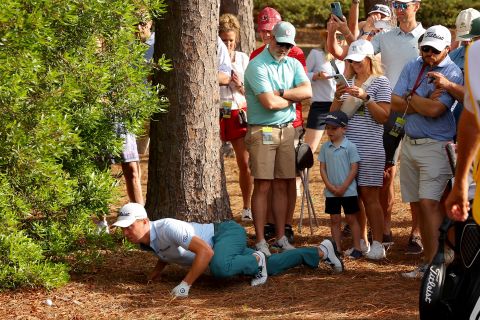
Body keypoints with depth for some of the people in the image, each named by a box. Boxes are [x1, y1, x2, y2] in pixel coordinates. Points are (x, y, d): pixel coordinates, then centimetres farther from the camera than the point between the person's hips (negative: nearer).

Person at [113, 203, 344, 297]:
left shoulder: (166, 228, -34)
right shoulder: (144, 240, -5)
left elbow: (205, 251, -40)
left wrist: (185, 285, -42)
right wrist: (158, 269, 2)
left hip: (227, 233, -9)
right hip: (227, 249, 9)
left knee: (219, 268, -42)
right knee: (271, 267, 20)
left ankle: (255, 261, -9)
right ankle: (321, 252, 40)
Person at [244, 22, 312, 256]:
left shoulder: (293, 64, 12)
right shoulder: (257, 66, -10)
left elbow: (307, 91, -4)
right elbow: (269, 102, -19)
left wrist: (280, 93, -14)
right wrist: (292, 98, -2)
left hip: (287, 129, 6)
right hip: (262, 131, -6)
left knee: (282, 186, 8)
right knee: (262, 186, -6)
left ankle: (281, 237, 14)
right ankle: (260, 241, -4)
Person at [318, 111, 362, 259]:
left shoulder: (350, 147, -9)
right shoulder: (325, 147, 4)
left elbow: (354, 169, -10)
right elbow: (322, 168, 4)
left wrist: (343, 187, -13)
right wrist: (330, 186, -8)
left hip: (348, 190, -4)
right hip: (331, 191, 4)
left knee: (351, 219, 4)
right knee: (334, 220, 8)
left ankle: (357, 248, 9)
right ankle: (337, 248, 14)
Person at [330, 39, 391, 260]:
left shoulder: (380, 83, -1)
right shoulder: (348, 83, 14)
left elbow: (383, 117, -8)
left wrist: (365, 97, -18)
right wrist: (337, 97, -5)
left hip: (370, 148, -5)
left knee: (369, 196, -6)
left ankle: (377, 244, -2)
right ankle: (361, 243, 13)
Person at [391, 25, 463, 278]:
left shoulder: (452, 73, -8)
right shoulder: (412, 67, 11)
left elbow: (435, 109, -19)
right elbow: (395, 103, 2)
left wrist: (411, 98, -3)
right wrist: (425, 103, -9)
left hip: (435, 146, -6)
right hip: (409, 143, 6)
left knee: (429, 203, -14)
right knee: (417, 205, 7)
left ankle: (434, 265, -15)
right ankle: (429, 260, 14)